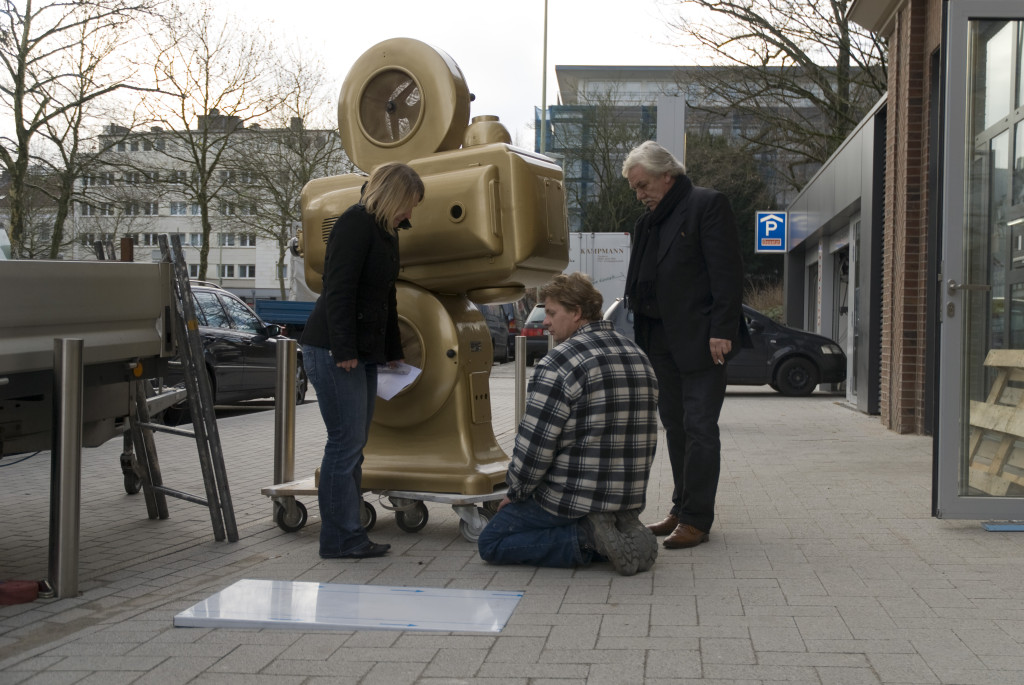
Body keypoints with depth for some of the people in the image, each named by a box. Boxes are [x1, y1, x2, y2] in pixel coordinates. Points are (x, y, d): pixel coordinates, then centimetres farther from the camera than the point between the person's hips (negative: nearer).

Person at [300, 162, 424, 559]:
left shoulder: (386, 232, 19)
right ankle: (341, 539, -1)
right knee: (346, 443, -8)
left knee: (353, 444, 10)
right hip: (333, 352, -10)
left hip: (362, 353, 10)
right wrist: (344, 351, -22)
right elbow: (339, 291, -19)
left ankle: (348, 537, 16)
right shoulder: (356, 224, -11)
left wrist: (392, 352, 27)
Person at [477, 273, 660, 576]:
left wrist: (515, 494, 0)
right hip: (631, 498, 8)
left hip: (572, 499, -8)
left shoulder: (558, 363, -17)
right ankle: (623, 529, 5)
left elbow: (534, 446, -18)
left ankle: (587, 538, -9)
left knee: (490, 542, 8)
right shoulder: (638, 357, 9)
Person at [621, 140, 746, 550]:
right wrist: (640, 339, 12)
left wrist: (721, 331, -18)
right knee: (676, 427, 12)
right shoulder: (648, 223, 18)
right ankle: (682, 510, 21)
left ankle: (697, 519, -3)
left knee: (699, 427, -7)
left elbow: (726, 272, -12)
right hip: (661, 341, 8)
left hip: (699, 339, -8)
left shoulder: (707, 205, -5)